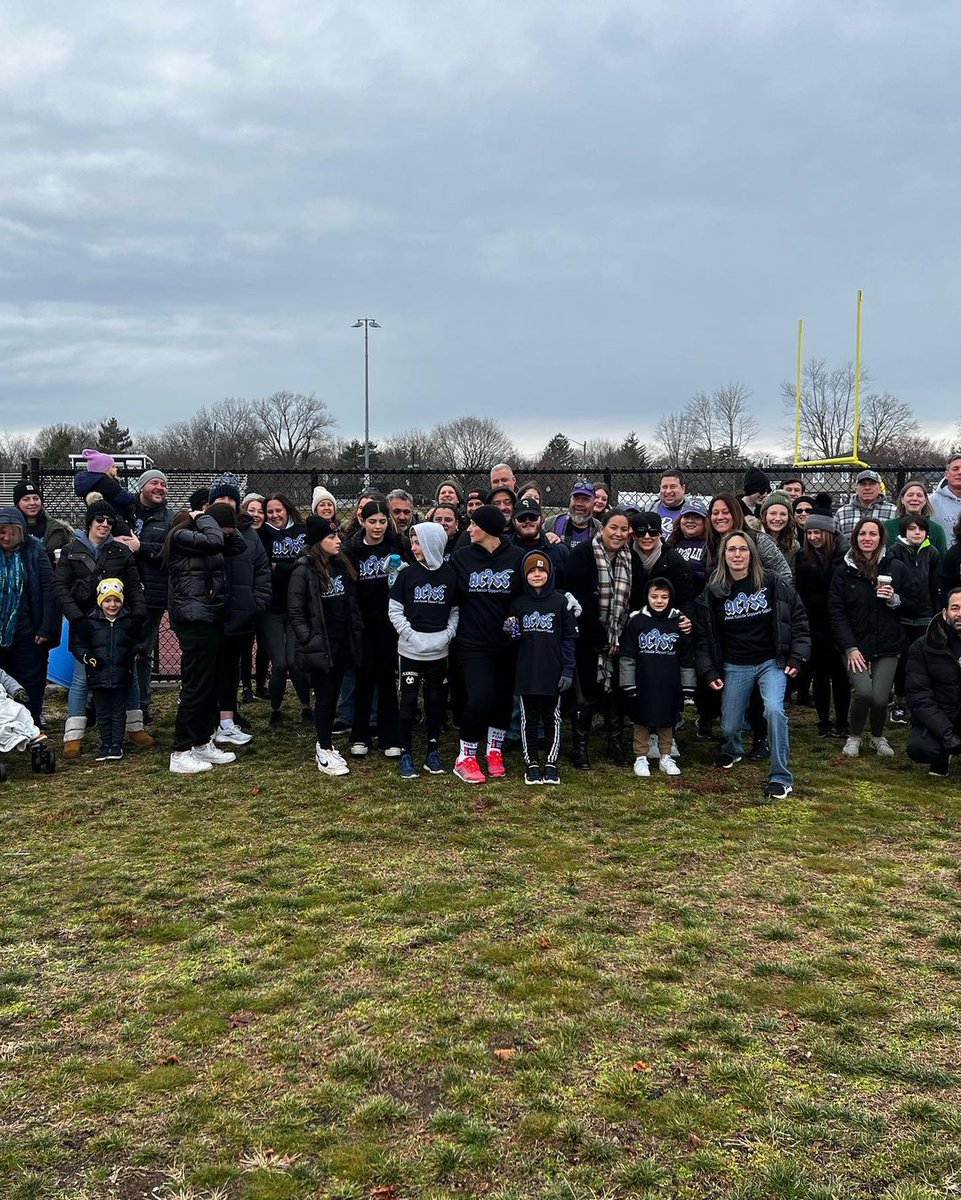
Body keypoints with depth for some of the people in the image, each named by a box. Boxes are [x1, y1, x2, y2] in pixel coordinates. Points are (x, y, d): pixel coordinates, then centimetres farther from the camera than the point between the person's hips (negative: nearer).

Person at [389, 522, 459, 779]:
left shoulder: (450, 575, 0)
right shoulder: (407, 574, -1)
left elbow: (455, 611, 8)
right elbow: (394, 610, -1)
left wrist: (447, 635, -7)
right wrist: (412, 635, -11)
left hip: (439, 650, 1)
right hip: (411, 650, -1)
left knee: (436, 700, 8)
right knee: (409, 699, 1)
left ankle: (433, 751, 21)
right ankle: (406, 754, 11)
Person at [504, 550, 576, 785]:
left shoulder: (560, 602, -2)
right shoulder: (518, 603, 5)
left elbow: (569, 638, -2)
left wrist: (567, 670, -7)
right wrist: (511, 633, -10)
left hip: (553, 673, -2)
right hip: (526, 673, 2)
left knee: (552, 718, 8)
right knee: (529, 719, 8)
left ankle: (551, 763, 18)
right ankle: (532, 763, 18)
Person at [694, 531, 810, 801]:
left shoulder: (773, 583, -5)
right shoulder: (712, 592, -2)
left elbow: (798, 618, 1)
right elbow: (702, 635, 4)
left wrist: (796, 657, -4)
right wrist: (709, 671, -1)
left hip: (772, 662, -2)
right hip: (735, 667, 2)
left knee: (774, 709, -26)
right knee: (729, 726, 8)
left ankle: (781, 778, -13)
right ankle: (732, 750, 47)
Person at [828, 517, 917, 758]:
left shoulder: (896, 569, 4)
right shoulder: (843, 572, 2)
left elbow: (913, 608, 9)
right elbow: (837, 613, -3)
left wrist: (895, 600, -12)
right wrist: (850, 648, -12)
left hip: (887, 647, 1)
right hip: (855, 646, -1)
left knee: (880, 697, -11)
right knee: (863, 691, -20)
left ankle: (878, 736, 22)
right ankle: (854, 736, 9)